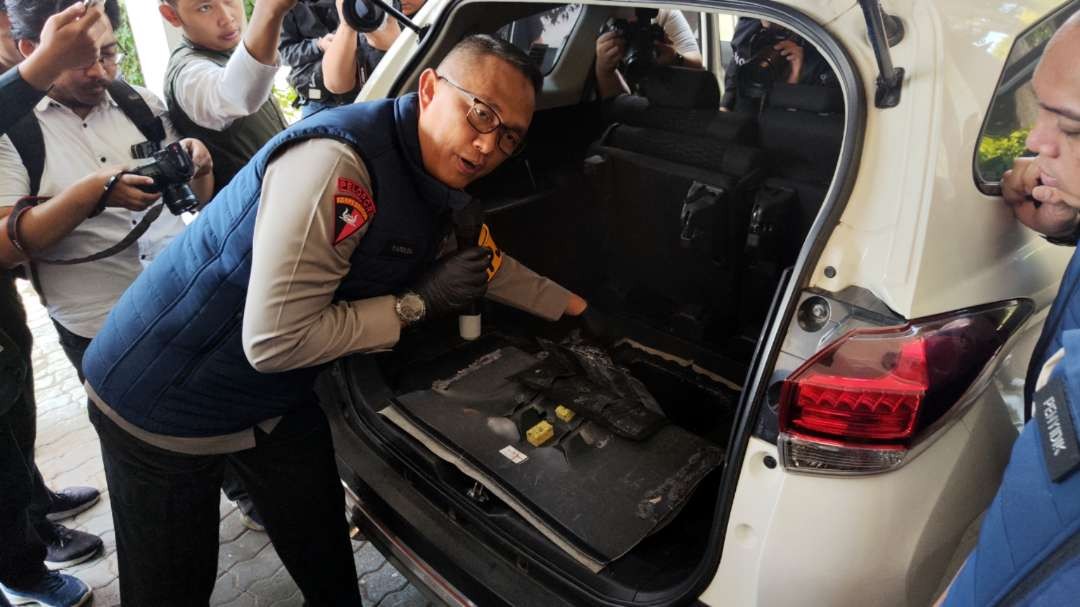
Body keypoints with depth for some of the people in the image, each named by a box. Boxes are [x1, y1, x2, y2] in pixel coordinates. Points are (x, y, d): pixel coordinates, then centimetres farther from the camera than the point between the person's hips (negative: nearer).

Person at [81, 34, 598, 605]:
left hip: (278, 398, 7)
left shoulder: (435, 177, -4)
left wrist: (576, 308, 19)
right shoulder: (337, 161, -33)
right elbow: (274, 342, -33)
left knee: (326, 557, 17)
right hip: (161, 399, -7)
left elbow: (482, 262, 15)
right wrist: (419, 303, -25)